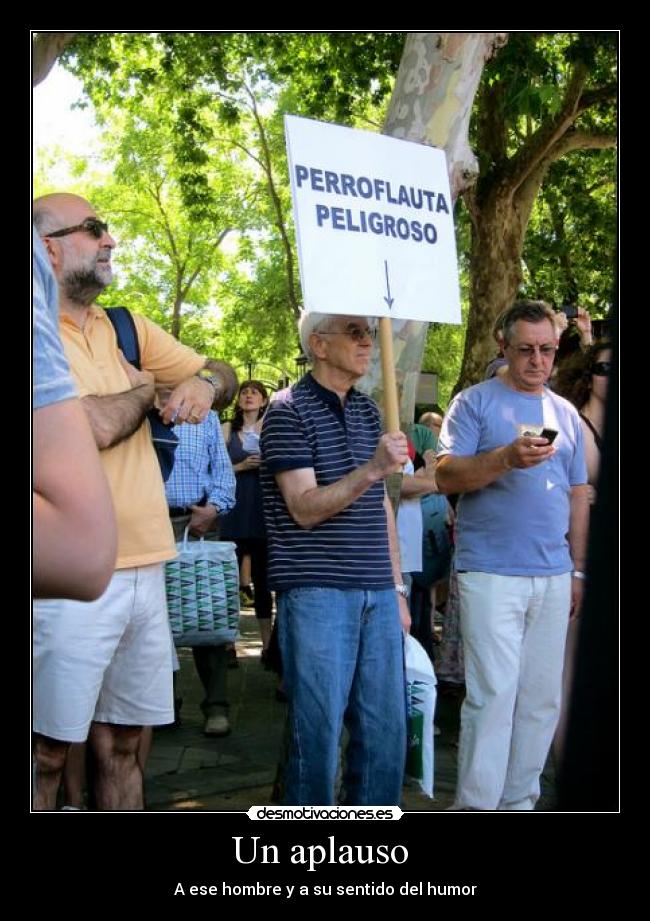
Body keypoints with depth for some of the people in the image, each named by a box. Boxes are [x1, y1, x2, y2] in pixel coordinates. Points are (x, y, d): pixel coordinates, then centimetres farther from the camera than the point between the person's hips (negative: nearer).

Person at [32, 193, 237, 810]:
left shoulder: (127, 329, 14)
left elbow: (221, 372, 19)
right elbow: (95, 425, -20)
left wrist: (203, 384, -5)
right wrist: (146, 387, 0)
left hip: (144, 569, 7)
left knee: (120, 746, 15)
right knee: (47, 753, 2)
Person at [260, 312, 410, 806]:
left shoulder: (367, 409, 15)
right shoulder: (289, 410, -5)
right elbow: (305, 508, -14)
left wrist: (397, 587, 17)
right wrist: (372, 469, -27)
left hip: (376, 594, 6)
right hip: (317, 593, -6)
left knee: (387, 727, 8)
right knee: (319, 728, 0)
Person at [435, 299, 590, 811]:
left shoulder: (567, 414, 17)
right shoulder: (475, 403, 1)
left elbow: (579, 495, 18)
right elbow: (447, 476, -9)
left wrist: (579, 570, 14)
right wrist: (506, 458, -24)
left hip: (554, 577, 6)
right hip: (491, 573, -5)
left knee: (543, 697, 8)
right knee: (493, 692, -8)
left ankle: (519, 801, 21)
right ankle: (475, 807, 2)